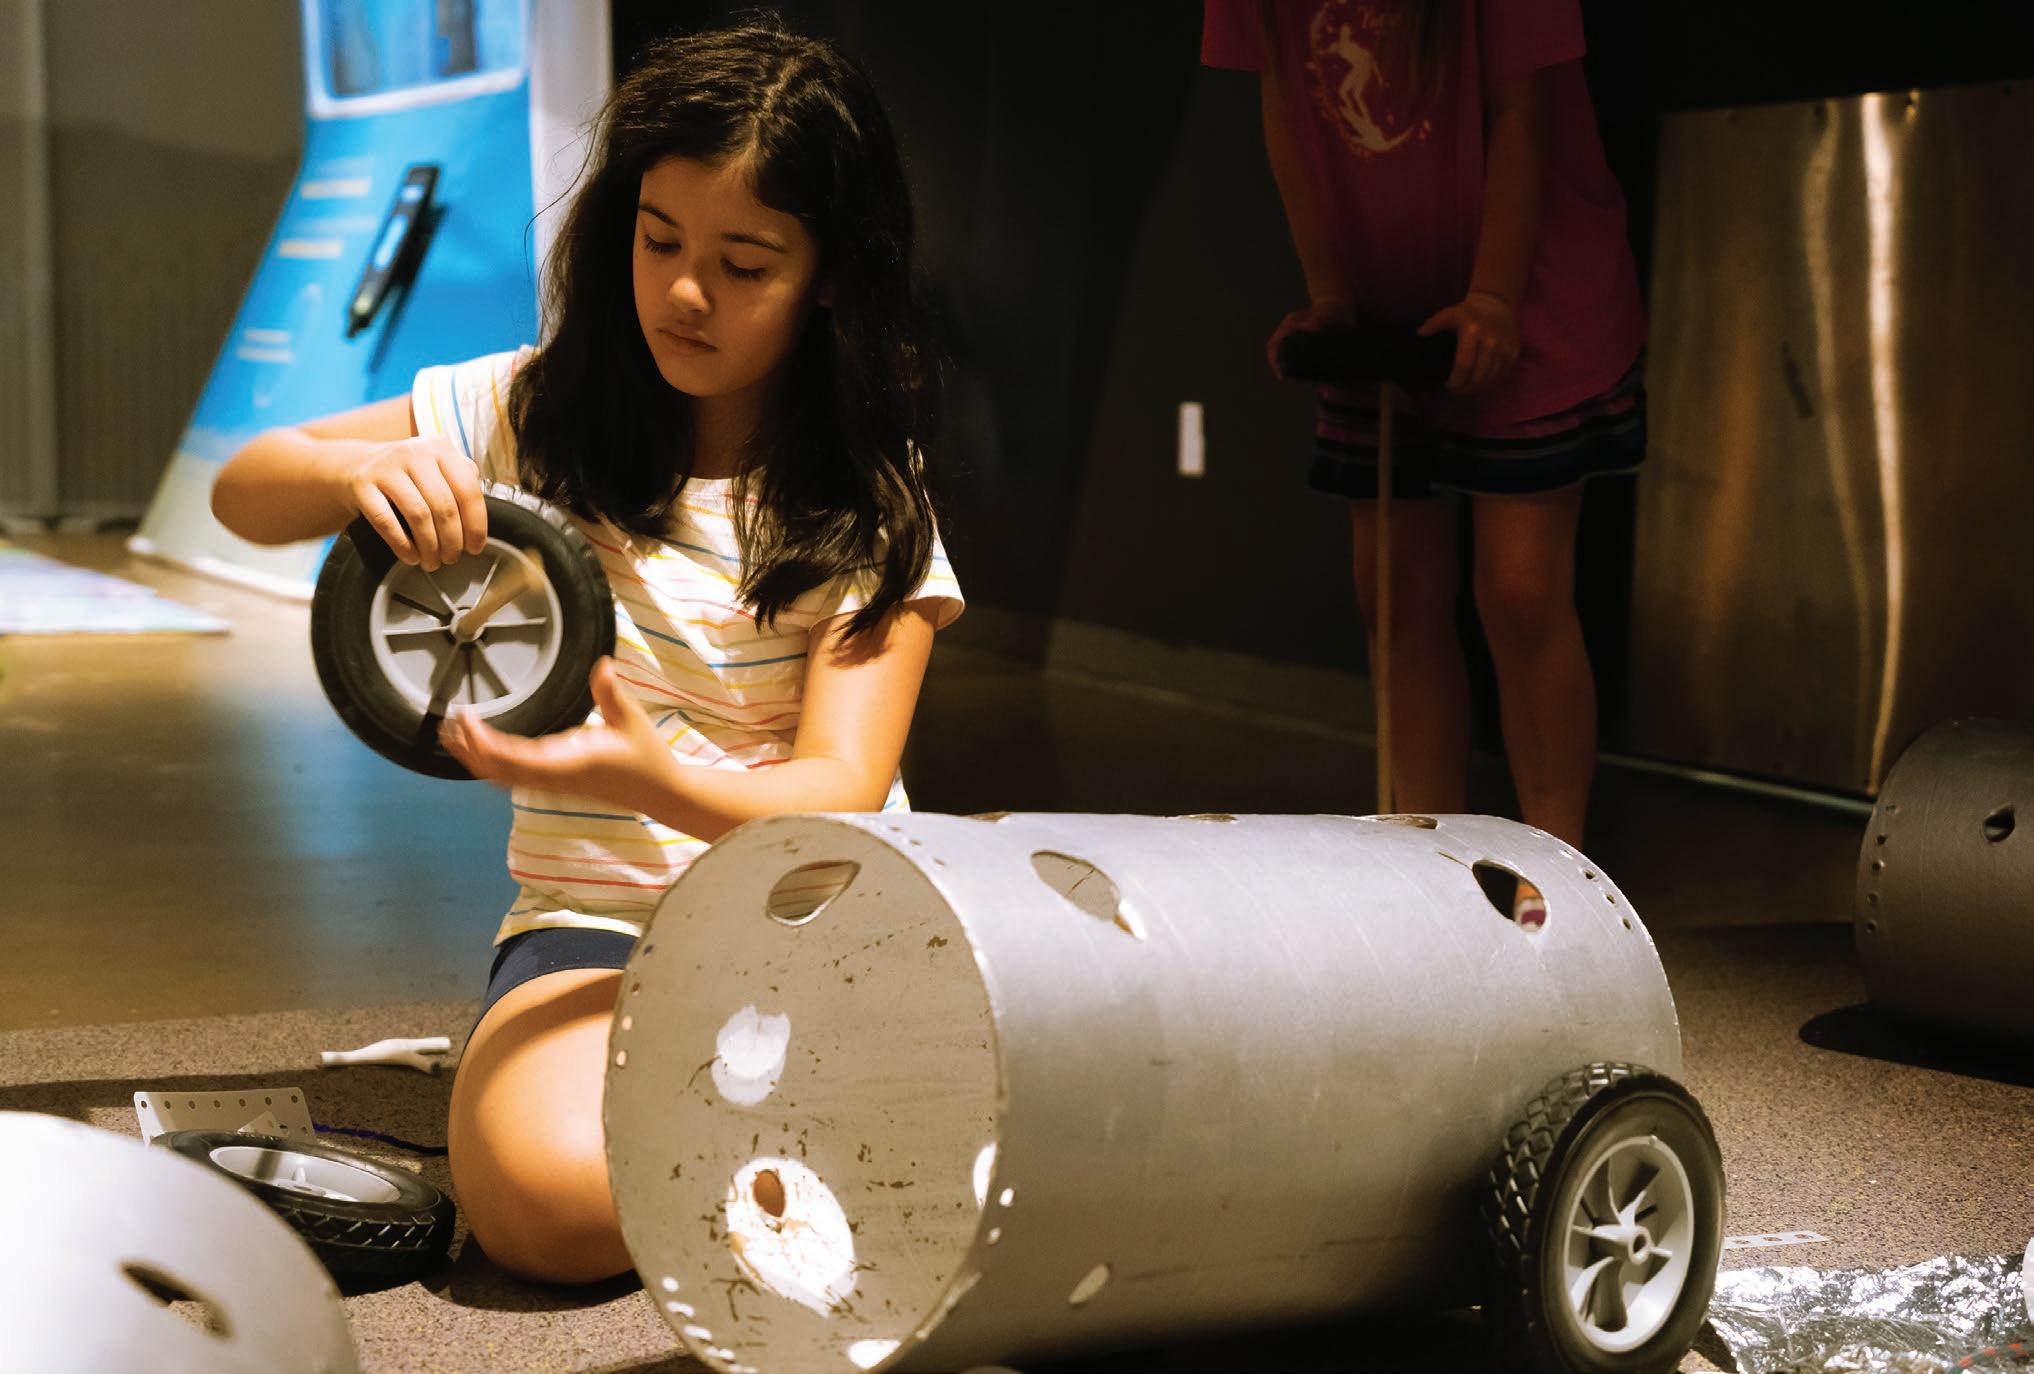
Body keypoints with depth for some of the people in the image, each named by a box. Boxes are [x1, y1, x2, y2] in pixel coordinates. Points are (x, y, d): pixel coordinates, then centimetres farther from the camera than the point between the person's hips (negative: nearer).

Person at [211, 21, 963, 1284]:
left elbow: (839, 796, -13)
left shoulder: (872, 508, -2)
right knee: (550, 1197, -33)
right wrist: (360, 471, -22)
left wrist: (655, 779, -35)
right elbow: (244, 491, 3)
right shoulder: (534, 416, 2)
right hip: (597, 917, 0)